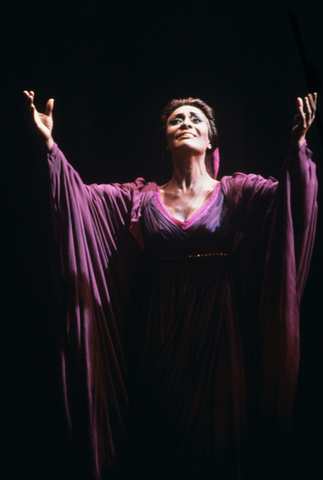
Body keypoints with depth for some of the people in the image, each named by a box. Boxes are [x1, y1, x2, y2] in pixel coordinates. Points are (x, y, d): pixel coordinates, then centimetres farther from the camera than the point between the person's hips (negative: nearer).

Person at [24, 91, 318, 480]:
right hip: (161, 329, 1)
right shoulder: (141, 198, 6)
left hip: (218, 328, -1)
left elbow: (290, 193, -15)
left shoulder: (234, 193, 2)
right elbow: (79, 194, -4)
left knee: (217, 423, 7)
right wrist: (48, 144, -17)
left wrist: (297, 145, -33)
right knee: (161, 426, 9)